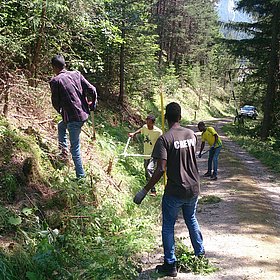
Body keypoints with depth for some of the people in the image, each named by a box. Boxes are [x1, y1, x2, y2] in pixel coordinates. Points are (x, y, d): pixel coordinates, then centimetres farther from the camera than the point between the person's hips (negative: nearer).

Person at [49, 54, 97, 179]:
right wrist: (92, 106, 17)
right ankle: (63, 151, 38)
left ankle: (81, 176, 8)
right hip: (84, 113, 7)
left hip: (73, 117, -7)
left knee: (75, 148, 3)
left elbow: (55, 102, -4)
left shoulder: (55, 81, -9)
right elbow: (92, 90, 2)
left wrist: (61, 111, 17)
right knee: (61, 126, 34)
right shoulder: (76, 74, 6)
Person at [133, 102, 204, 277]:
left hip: (174, 192, -5)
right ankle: (200, 254, 38)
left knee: (168, 227, 10)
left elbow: (161, 169, -24)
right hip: (193, 189, 6)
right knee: (191, 220, 27)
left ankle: (170, 265, 17)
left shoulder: (164, 139, -17)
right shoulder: (192, 134, 0)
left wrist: (145, 191, -18)